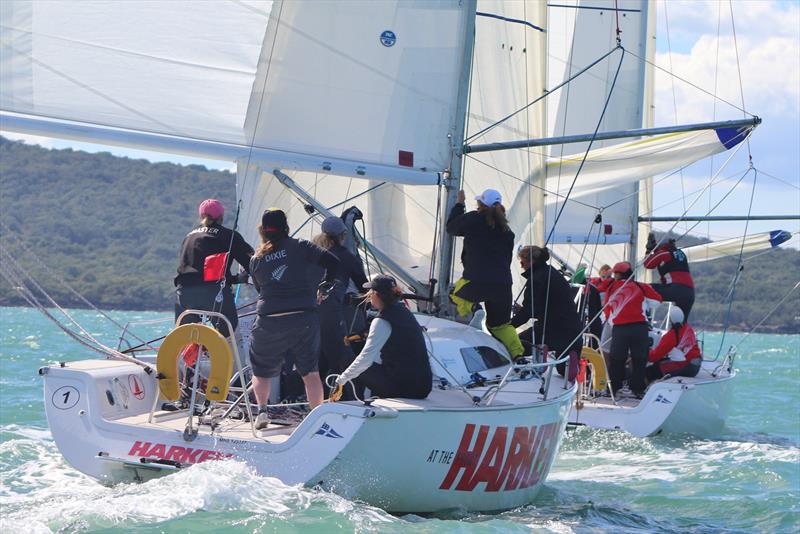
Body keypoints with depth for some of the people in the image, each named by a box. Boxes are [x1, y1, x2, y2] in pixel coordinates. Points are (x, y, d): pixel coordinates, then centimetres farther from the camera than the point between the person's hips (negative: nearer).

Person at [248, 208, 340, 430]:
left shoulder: (256, 259, 7)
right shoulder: (299, 247, 1)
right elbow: (332, 262, -4)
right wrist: (325, 287, 11)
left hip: (270, 322, 1)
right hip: (304, 318, -1)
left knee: (262, 370, 18)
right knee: (310, 371, 8)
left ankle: (262, 410, 3)